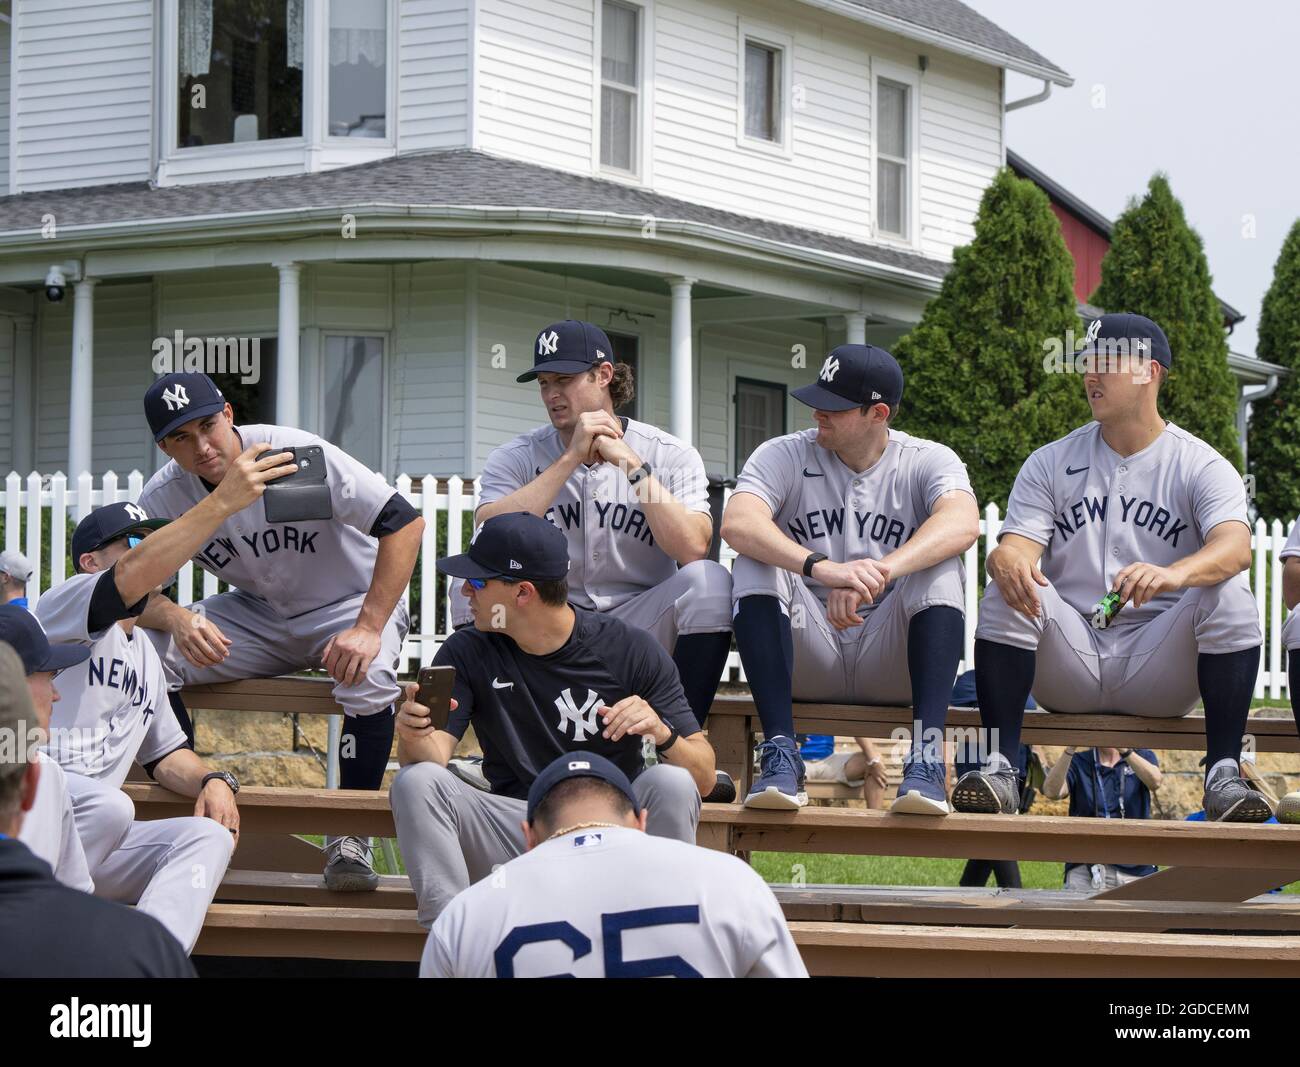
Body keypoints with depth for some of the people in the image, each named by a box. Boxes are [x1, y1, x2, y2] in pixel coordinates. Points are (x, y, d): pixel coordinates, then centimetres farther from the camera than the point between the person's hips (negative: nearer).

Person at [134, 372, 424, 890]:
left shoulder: (296, 454, -24)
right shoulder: (162, 496, -11)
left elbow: (404, 522, -26)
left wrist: (369, 629, -34)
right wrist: (176, 619, -37)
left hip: (350, 603, -4)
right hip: (257, 613, 4)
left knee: (368, 677, -37)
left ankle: (349, 837, -18)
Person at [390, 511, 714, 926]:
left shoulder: (631, 650, -2)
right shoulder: (467, 654, 6)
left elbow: (703, 778, -4)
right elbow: (433, 756, -7)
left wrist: (662, 733, -26)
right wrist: (414, 738, -31)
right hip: (514, 836, 2)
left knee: (670, 784, -31)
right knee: (416, 781, -22)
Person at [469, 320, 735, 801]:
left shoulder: (669, 455, 1)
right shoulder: (517, 457, 3)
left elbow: (692, 548, -17)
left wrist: (632, 466, -18)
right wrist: (572, 458, -17)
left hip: (640, 626, -1)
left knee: (708, 581, -29)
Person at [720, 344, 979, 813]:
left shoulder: (929, 461, -1)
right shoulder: (784, 455, 0)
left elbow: (962, 523, -25)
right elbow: (737, 522, -22)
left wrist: (879, 573, -43)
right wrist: (821, 568, -40)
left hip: (890, 663, -1)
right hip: (807, 663, 1)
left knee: (939, 568, -24)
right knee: (756, 560, -22)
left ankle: (927, 755, -37)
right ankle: (780, 753, -33)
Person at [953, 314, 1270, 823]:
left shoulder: (1201, 466, 1)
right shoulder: (1050, 463, 10)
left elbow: (1235, 546, -19)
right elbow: (1014, 546, -3)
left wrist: (1175, 574, -43)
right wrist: (1008, 562, -31)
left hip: (1159, 666, -2)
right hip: (1069, 665, 2)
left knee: (1230, 595, -27)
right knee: (1006, 592, -24)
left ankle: (1224, 775, -26)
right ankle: (999, 765, -27)